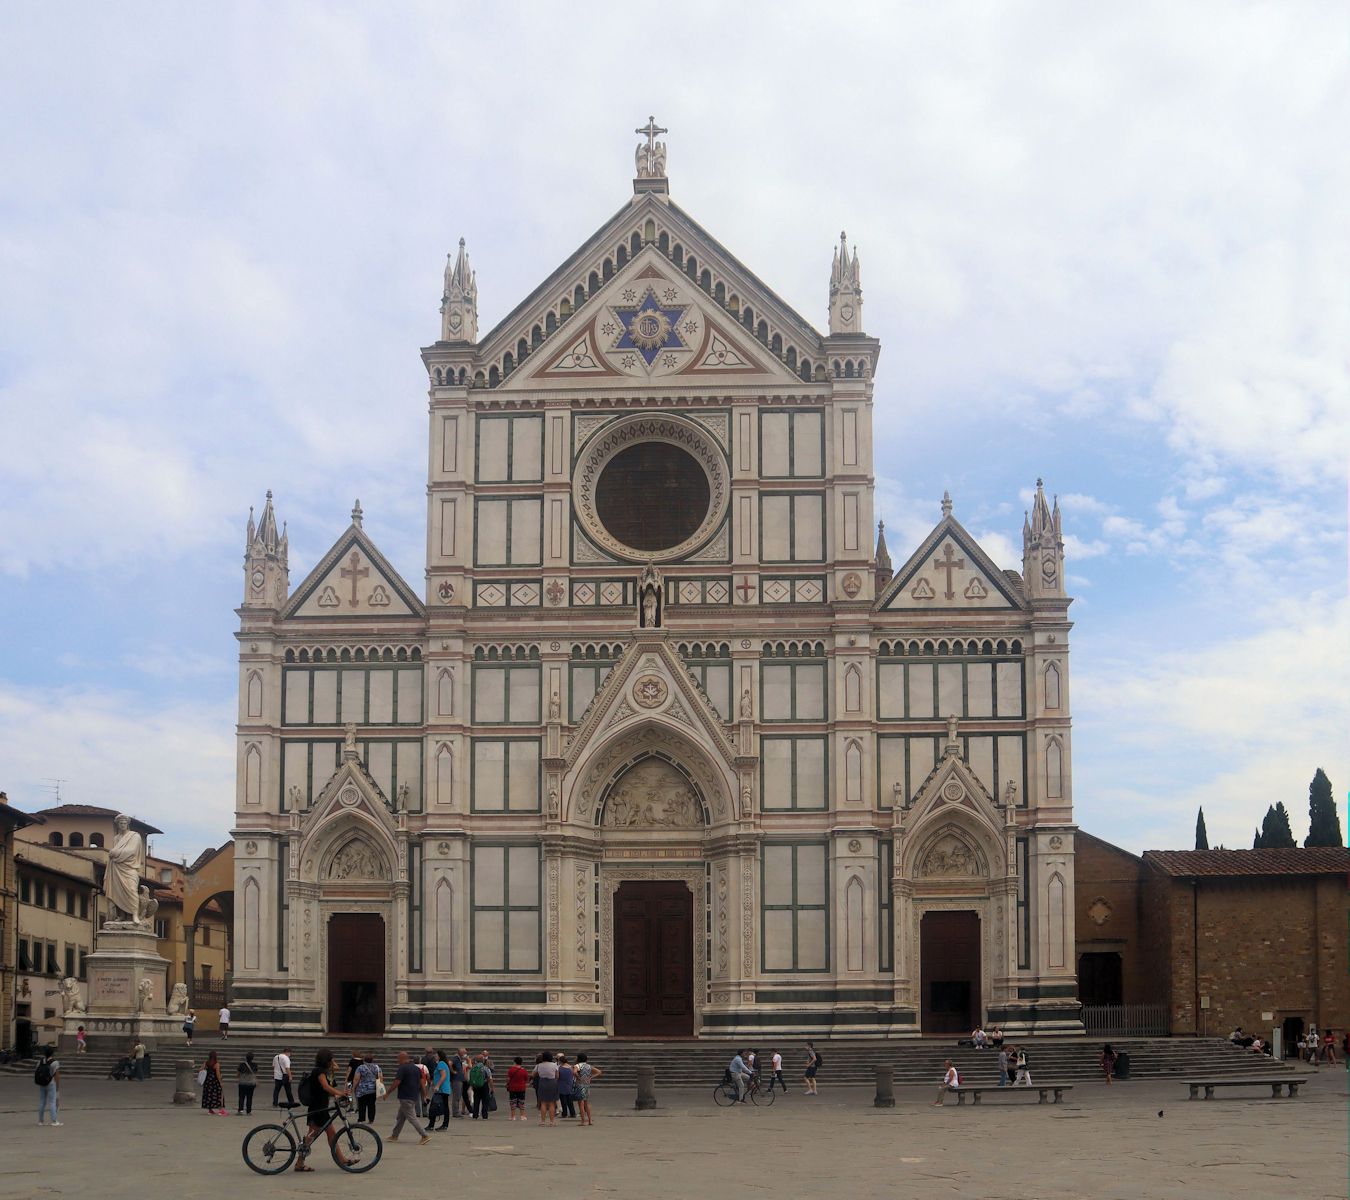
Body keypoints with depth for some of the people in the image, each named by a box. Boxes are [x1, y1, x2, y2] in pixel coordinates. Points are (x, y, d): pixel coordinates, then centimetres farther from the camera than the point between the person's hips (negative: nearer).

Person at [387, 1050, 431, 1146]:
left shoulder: (402, 1068, -14)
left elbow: (397, 1083, -17)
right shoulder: (416, 1067, 11)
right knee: (400, 1117, 19)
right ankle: (394, 1136, 26)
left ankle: (424, 1136, -15)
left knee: (412, 1118, -8)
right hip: (415, 1096, 9)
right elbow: (421, 1082, 13)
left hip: (405, 1097, -9)